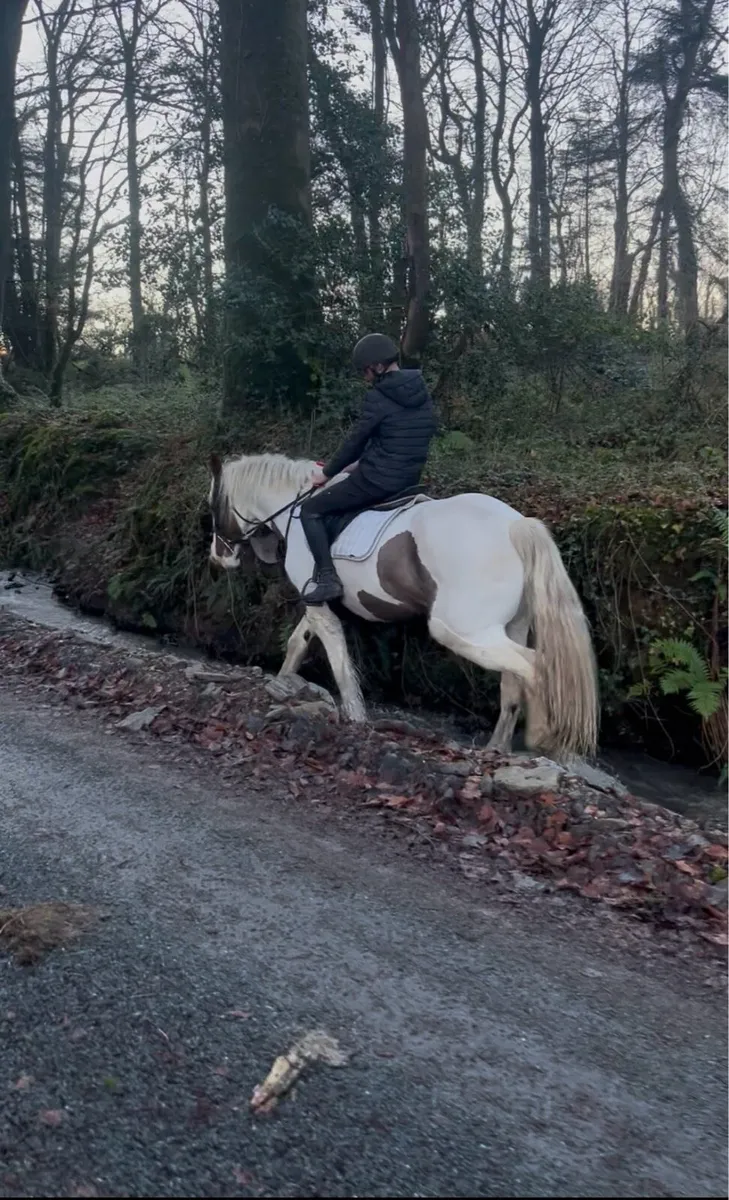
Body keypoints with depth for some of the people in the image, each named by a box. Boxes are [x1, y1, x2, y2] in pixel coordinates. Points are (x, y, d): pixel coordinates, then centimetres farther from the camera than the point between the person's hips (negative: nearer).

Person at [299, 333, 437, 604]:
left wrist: (326, 473, 8)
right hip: (409, 480, 9)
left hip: (377, 480, -9)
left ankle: (326, 578, -8)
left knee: (311, 510, 5)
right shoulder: (421, 393, 8)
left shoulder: (378, 398, -16)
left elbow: (356, 441, -8)